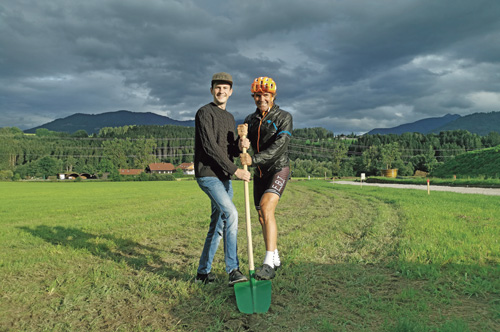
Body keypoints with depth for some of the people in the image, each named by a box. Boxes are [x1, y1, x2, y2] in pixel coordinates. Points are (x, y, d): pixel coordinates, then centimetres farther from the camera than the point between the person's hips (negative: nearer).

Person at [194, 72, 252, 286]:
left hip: (224, 178, 9)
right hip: (207, 175, -8)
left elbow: (231, 151, 15)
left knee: (218, 225, 9)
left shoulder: (230, 118, 19)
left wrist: (240, 146, -10)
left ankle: (203, 271, 21)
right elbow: (210, 147, -18)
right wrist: (235, 170, -20)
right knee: (230, 213, -24)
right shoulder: (205, 113, -7)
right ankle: (233, 270, -18)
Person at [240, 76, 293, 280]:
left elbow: (279, 146, -22)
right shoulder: (250, 120, 7)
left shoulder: (284, 117, -9)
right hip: (260, 173, 6)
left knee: (266, 209, -25)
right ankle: (275, 259, 26)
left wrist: (253, 160, -31)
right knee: (262, 217, 9)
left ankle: (268, 264, -24)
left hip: (279, 169, -6)